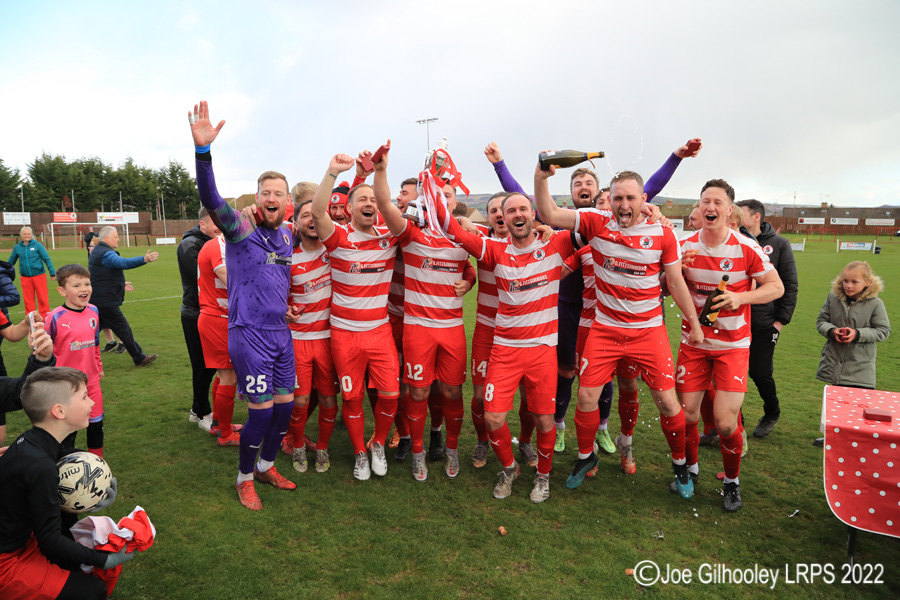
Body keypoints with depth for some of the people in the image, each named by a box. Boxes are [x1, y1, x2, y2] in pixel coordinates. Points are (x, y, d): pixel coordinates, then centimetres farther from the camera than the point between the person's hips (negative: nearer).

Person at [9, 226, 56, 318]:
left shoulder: (37, 245, -1)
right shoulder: (17, 247, 7)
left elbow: (47, 259, -3)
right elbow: (11, 262, 18)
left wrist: (52, 273, -7)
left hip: (39, 276, -3)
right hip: (25, 278, 3)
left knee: (43, 299, -1)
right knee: (28, 300, 6)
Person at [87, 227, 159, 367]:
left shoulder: (97, 252, 18)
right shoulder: (106, 254, -17)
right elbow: (124, 263, -37)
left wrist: (120, 284, 37)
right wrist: (144, 260, -52)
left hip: (97, 300, 10)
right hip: (106, 301, -10)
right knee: (124, 330, -1)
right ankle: (139, 358, 7)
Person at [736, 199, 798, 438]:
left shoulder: (779, 245, 0)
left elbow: (789, 285, 0)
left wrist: (781, 320, -5)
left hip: (763, 324, -2)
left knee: (760, 373, 4)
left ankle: (771, 413, 32)